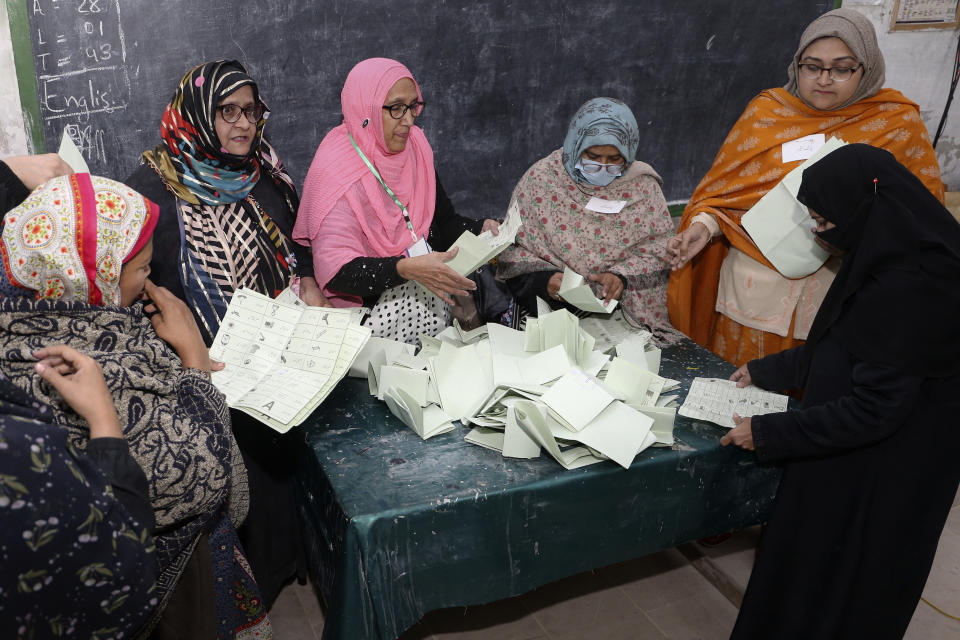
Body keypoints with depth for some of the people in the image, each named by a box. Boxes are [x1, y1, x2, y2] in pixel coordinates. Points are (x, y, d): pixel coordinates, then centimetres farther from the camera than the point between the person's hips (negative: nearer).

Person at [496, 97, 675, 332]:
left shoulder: (641, 183, 3)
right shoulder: (540, 179, -1)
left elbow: (659, 248, 5)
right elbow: (512, 248, 0)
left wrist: (622, 276, -14)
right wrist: (543, 277, -18)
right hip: (553, 307, -1)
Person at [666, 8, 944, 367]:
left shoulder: (897, 121, 1)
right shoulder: (766, 111, 3)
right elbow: (725, 187, 3)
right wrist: (703, 226, -15)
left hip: (834, 292, 0)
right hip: (755, 284, 1)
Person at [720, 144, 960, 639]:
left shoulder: (909, 288, -30)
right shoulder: (886, 255, -1)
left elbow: (874, 408, -27)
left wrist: (768, 434, -21)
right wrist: (767, 371, 14)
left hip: (885, 472, -9)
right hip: (853, 452, 9)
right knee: (814, 558, 24)